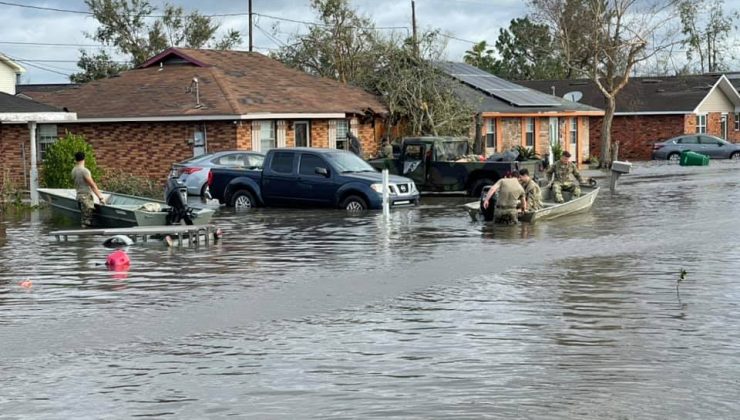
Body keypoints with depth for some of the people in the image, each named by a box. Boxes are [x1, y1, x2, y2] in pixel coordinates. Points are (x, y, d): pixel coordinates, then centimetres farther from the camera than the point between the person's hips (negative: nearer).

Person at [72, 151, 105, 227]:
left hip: (79, 196, 9)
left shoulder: (74, 170, 9)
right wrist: (100, 197, -13)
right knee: (87, 221, -8)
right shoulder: (84, 171, -16)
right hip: (86, 197, -9)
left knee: (84, 219, 13)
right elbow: (92, 185, -17)